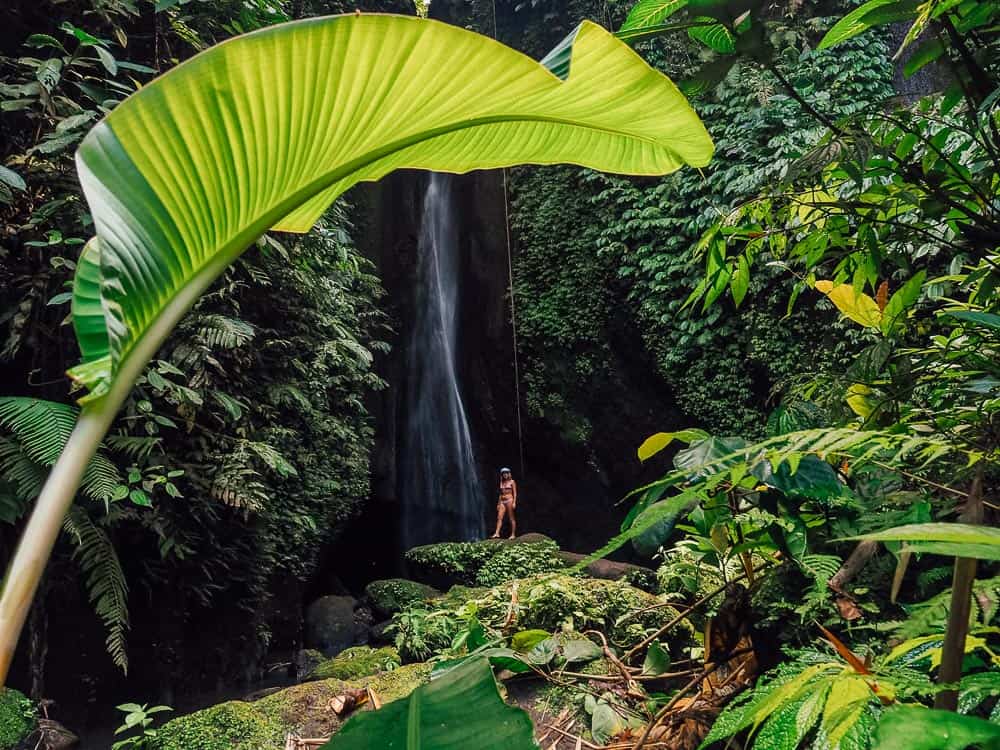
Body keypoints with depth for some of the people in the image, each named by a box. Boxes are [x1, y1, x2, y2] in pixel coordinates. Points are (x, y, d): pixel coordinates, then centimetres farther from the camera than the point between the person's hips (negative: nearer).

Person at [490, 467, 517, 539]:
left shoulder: (512, 482, 2)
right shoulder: (502, 482, 17)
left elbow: (515, 493, -2)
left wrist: (514, 502, -13)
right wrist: (498, 503, 15)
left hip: (509, 500, -6)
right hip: (502, 501, 6)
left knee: (511, 518, -3)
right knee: (499, 518, -6)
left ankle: (513, 534, -1)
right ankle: (497, 533, -13)